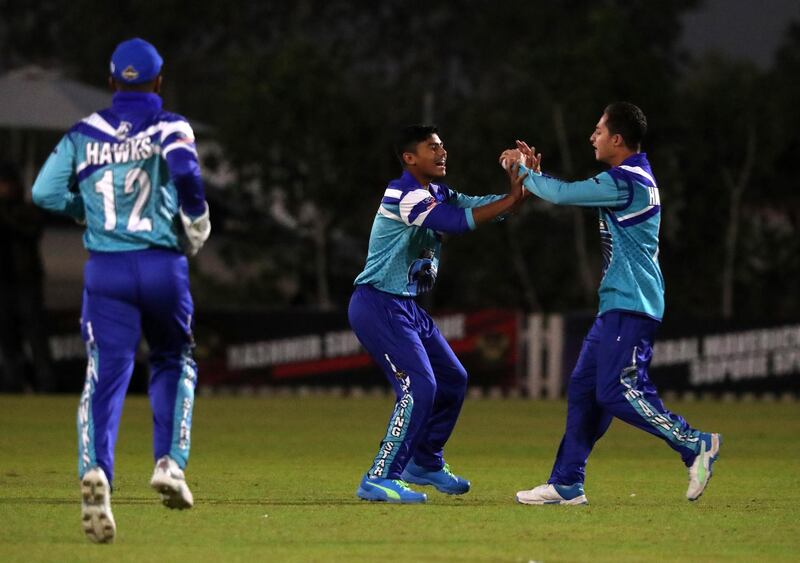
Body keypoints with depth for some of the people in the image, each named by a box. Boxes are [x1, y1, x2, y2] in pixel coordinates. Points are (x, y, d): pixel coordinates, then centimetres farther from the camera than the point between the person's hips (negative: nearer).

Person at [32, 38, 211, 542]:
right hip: (164, 266, -1)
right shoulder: (169, 126, 0)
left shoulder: (84, 133, 8)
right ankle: (170, 461, 5)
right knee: (174, 363, 21)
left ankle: (96, 469, -30)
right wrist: (198, 224, -5)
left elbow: (45, 192, 7)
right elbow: (185, 169, -20)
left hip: (105, 270, 1)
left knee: (106, 375, -4)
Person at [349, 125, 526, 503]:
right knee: (419, 387, -19)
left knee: (452, 379, 18)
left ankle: (425, 463, 32)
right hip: (378, 306, -10)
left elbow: (481, 206, 6)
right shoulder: (405, 196, -19)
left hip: (406, 308, 10)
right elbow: (458, 222, -29)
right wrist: (513, 198, -25)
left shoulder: (437, 194, 12)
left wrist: (521, 183, -11)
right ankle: (380, 479, -16)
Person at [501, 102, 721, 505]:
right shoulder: (630, 178, 16)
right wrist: (532, 172, 15)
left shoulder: (626, 181, -16)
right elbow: (570, 194, 26)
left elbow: (563, 195, -13)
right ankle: (566, 484, 11)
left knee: (617, 391, -14)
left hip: (631, 307, -11)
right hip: (617, 305, 11)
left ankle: (695, 445, -8)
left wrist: (522, 171, 3)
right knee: (583, 388, 9)